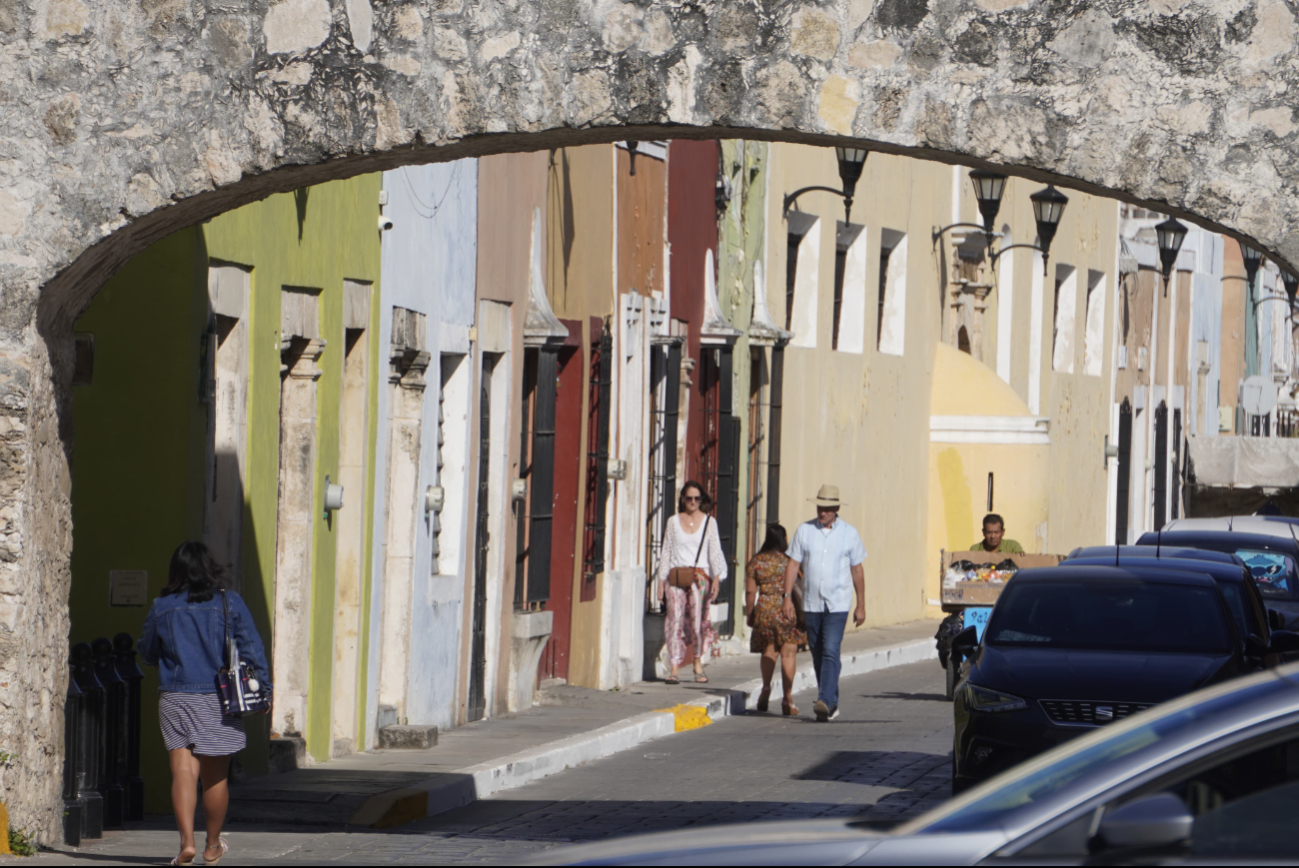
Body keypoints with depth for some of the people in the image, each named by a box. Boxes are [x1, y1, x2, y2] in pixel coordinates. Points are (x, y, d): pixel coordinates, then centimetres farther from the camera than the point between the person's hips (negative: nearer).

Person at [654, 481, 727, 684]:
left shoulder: (709, 522, 8)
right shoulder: (673, 522, 11)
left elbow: (714, 551, 4)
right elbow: (666, 552, 12)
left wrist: (716, 578, -7)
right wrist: (661, 581, 6)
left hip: (700, 575, -1)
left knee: (698, 620, -12)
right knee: (676, 620, -7)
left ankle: (698, 664, 5)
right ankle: (674, 670, -8)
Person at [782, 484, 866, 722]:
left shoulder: (849, 533, 2)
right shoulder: (804, 530, 4)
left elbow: (857, 571, 7)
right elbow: (793, 564, 5)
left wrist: (861, 606, 7)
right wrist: (787, 596, -5)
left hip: (837, 604, -3)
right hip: (811, 603, 3)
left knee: (830, 652, -16)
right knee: (817, 656, 7)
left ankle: (825, 701, -23)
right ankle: (831, 705, 17)